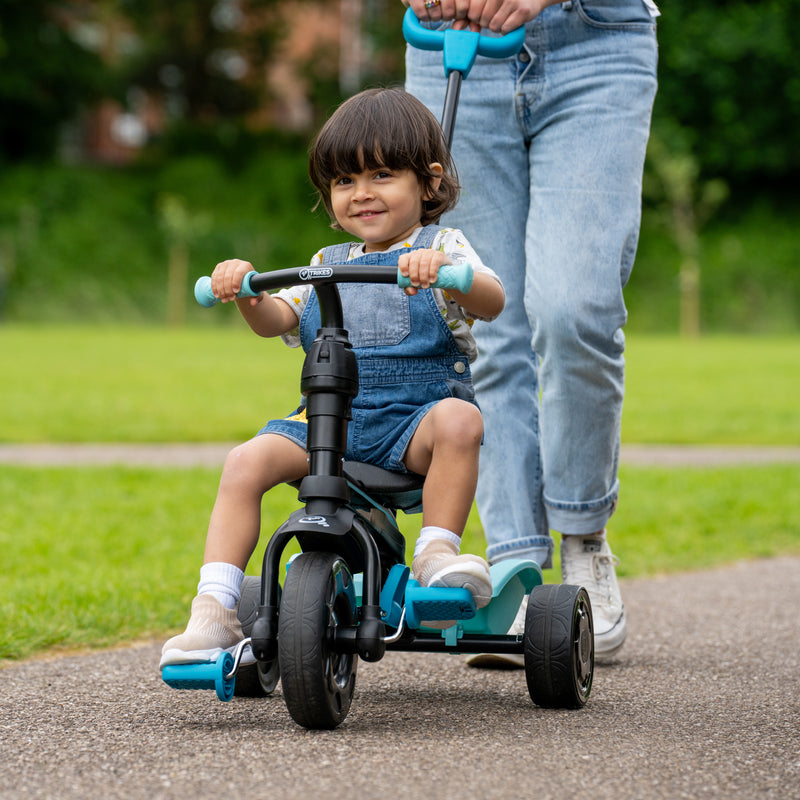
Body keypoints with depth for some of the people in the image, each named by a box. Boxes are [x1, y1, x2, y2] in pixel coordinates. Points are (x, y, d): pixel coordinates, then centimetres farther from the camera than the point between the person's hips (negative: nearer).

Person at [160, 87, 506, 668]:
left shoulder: (440, 248, 5)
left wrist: (446, 272, -36)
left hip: (412, 418, -4)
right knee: (247, 462, -19)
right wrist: (246, 294, -13)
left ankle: (438, 554, -28)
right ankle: (214, 612, -20)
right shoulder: (330, 265, 20)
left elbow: (492, 300, -14)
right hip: (328, 418, 4)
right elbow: (277, 319, 9)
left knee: (459, 421, -37)